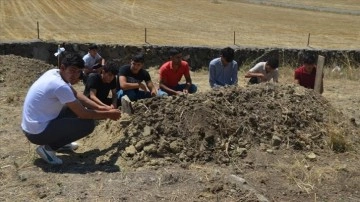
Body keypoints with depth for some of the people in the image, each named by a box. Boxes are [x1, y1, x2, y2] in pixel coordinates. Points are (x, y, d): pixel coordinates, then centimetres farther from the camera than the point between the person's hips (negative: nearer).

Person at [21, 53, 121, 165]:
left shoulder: (55, 73, 2)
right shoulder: (60, 86, -26)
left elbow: (76, 95, 13)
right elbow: (83, 114, -19)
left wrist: (98, 107, 3)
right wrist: (108, 114, -6)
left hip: (33, 125, 10)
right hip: (37, 132, -10)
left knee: (76, 106, 16)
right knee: (88, 124, -15)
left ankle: (59, 140, 20)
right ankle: (48, 148, -5)